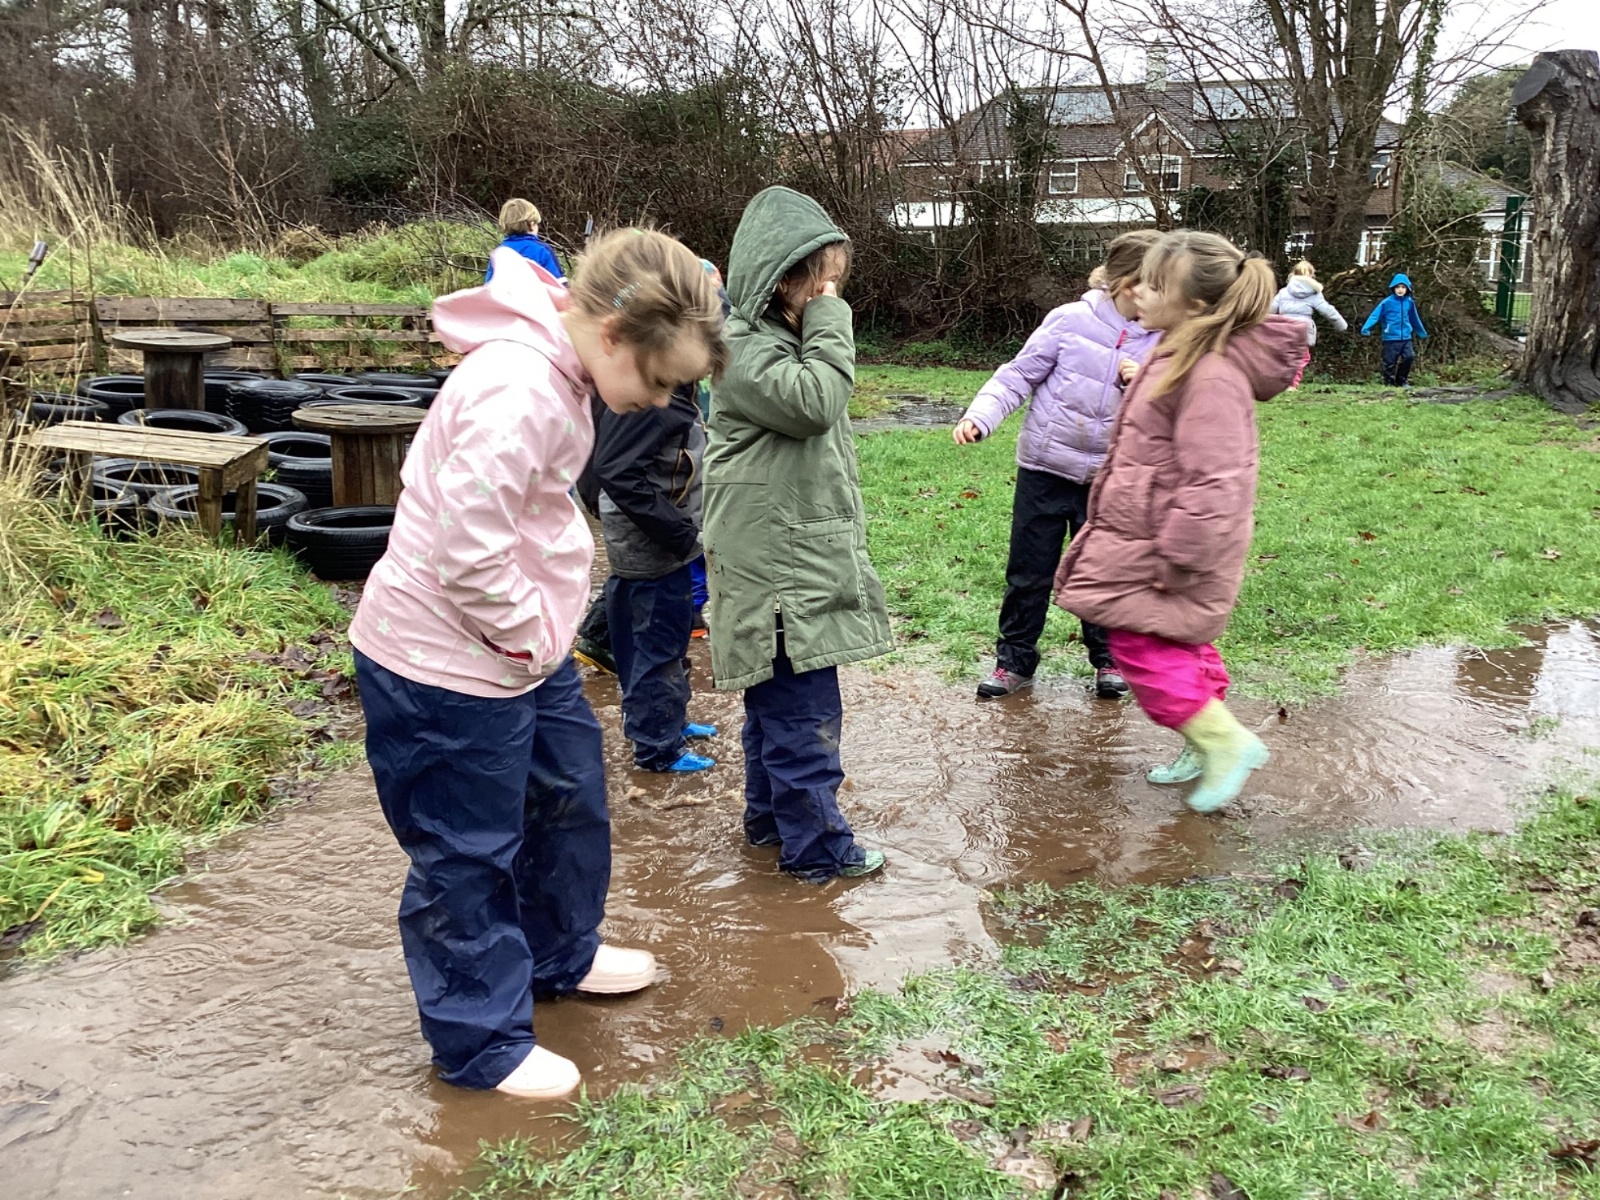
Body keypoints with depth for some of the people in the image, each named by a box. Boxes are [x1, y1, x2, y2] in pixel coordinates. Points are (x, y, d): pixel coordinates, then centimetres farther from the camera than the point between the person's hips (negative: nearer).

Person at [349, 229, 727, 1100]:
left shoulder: (556, 373, 3)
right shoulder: (521, 392, -29)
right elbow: (467, 553, -30)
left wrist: (544, 629, 10)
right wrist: (532, 637, -15)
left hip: (523, 646, 10)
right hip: (449, 667, -10)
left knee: (568, 798, 24)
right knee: (469, 855, 7)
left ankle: (562, 955, 47)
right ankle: (483, 1042, 27)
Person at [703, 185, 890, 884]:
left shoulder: (785, 338, 16)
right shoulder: (743, 347, -16)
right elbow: (814, 401, -27)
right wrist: (829, 323, -18)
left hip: (800, 556, 10)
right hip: (775, 560, -10)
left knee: (775, 697, 19)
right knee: (805, 710, -4)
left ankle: (769, 815, 32)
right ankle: (817, 847, 7)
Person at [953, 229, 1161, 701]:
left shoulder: (1161, 342, -1)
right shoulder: (1071, 320, -10)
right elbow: (1019, 376, -7)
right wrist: (979, 416, -21)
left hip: (1109, 476, 2)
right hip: (1045, 469, -2)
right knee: (1029, 572, 8)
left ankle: (1107, 658, 30)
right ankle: (1015, 658, 23)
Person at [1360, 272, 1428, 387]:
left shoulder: (1409, 302, 8)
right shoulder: (1387, 302, -7)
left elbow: (1415, 319, 21)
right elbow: (1375, 315, -13)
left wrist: (1422, 333, 31)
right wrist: (1366, 329, -29)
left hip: (1406, 337, 4)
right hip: (1391, 338, -4)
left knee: (1409, 357, -8)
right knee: (1390, 362, 0)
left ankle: (1402, 381, 10)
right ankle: (1390, 383, 14)